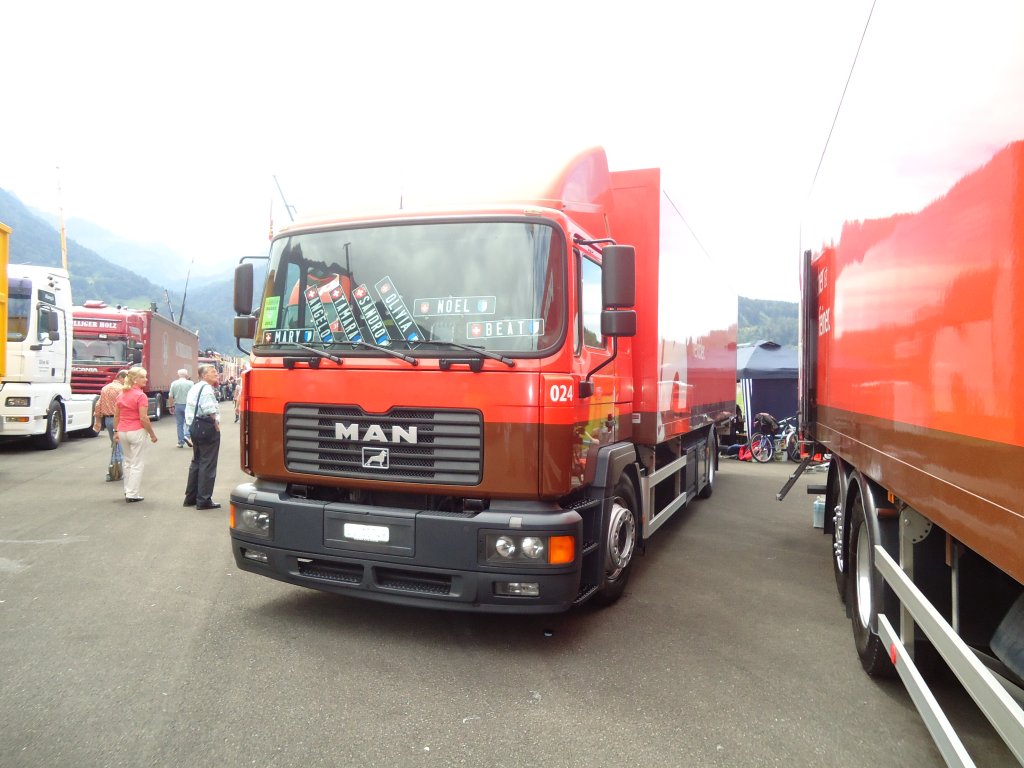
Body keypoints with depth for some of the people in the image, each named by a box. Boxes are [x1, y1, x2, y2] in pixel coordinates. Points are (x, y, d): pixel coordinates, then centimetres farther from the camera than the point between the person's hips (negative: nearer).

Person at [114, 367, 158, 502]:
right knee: (137, 464, 1)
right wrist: (152, 434, -10)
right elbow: (143, 418, -18)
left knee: (128, 462, 20)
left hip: (122, 431, 7)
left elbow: (116, 416, 12)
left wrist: (117, 432, 19)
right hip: (137, 431, -7)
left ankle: (128, 491, 25)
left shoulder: (121, 395, 8)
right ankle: (132, 494, 2)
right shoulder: (140, 396, -15)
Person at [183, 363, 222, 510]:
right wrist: (216, 425, -13)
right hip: (207, 428, -10)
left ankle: (191, 497, 26)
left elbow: (190, 409, 15)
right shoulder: (206, 388, -15)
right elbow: (210, 411, -23)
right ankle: (204, 500, 1)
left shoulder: (194, 388, 16)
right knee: (207, 464, -3)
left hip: (194, 426, 10)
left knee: (196, 462, 19)